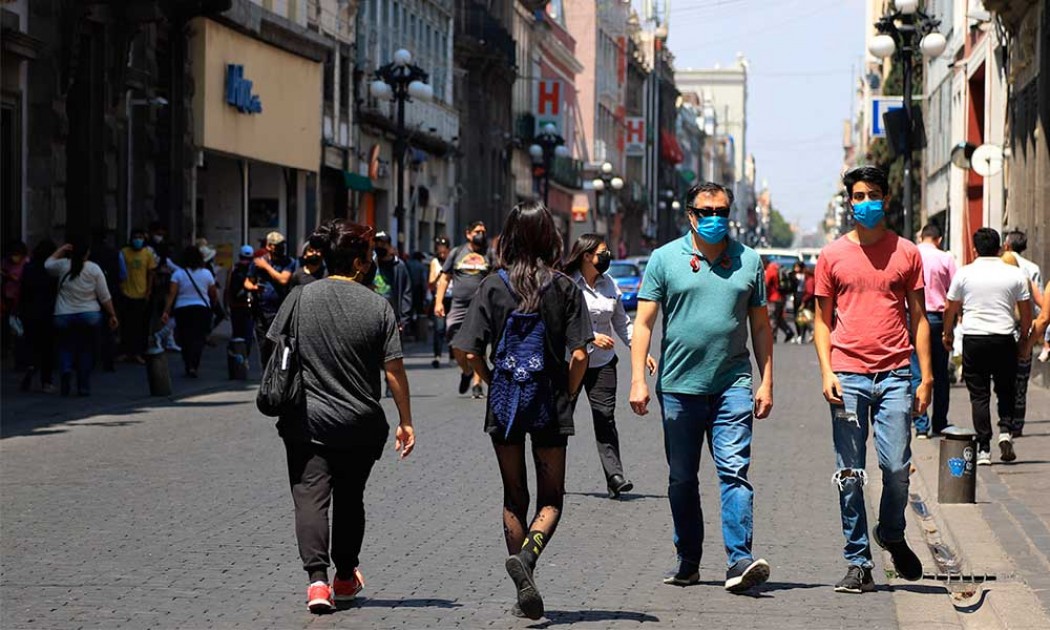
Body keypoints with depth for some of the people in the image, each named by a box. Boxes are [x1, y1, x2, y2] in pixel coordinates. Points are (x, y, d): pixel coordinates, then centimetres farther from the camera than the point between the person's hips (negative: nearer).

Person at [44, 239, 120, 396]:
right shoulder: (94, 269, -4)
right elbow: (105, 297, -2)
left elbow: (48, 264, 20)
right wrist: (112, 315, 6)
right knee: (86, 351, 10)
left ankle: (66, 369, -20)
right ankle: (84, 387, 8)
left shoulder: (63, 266, -3)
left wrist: (61, 250, 20)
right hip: (90, 315, 0)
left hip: (64, 317, 0)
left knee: (65, 348, 11)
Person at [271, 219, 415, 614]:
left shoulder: (300, 298, -2)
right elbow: (394, 369, -5)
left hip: (306, 421, 0)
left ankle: (317, 577, -22)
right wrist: (405, 422, 3)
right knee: (349, 499, 16)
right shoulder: (378, 307, -5)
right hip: (360, 425, 0)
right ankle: (346, 576, 29)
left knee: (310, 496, -4)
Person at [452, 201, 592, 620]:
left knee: (514, 498, 13)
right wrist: (568, 396, 5)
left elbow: (470, 352, -7)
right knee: (551, 499, 9)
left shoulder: (493, 286, -2)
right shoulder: (564, 287, -4)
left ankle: (526, 593, 13)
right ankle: (527, 554, -20)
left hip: (504, 403, 1)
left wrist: (492, 382, 10)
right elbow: (579, 355, -10)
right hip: (550, 405, -1)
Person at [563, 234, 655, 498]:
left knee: (605, 415, -7)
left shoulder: (609, 285, 10)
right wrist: (591, 337, -23)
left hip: (602, 362, 4)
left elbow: (622, 323, 16)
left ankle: (615, 476, -11)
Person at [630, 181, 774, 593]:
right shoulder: (665, 259, 5)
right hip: (678, 385, 1)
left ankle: (739, 560, -18)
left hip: (733, 385, -1)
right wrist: (638, 379, -6)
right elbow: (644, 322, 3)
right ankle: (688, 562, 21)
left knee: (734, 470, -12)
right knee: (682, 479, 9)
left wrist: (766, 382, 7)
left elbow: (760, 325, 13)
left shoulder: (749, 261, 9)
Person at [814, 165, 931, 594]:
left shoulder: (906, 253, 9)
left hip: (894, 375, 0)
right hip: (847, 375, 0)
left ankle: (891, 534, 22)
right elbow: (822, 320, 10)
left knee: (897, 467, -7)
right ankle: (858, 563, 8)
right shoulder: (832, 256, 8)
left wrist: (926, 377, 3)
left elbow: (918, 317, 10)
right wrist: (826, 372, -3)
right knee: (850, 475, 0)